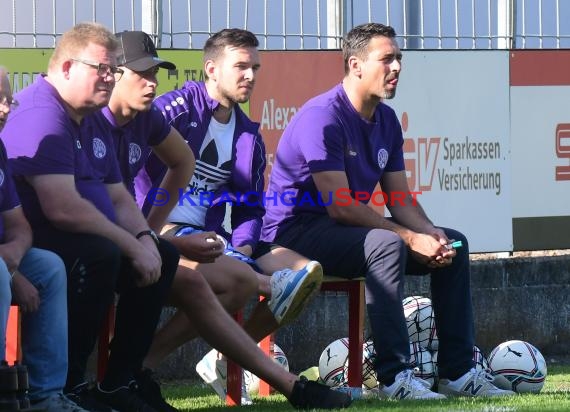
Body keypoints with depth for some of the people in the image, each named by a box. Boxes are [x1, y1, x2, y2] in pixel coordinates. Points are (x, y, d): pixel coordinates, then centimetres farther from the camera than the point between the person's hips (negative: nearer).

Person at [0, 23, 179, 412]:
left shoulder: (91, 122, 15)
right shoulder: (41, 115, -20)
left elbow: (118, 197, 17)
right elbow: (63, 208, -30)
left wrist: (144, 238, -5)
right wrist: (132, 246, -22)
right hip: (33, 244, -11)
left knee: (164, 256, 6)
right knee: (99, 255, -34)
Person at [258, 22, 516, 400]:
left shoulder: (386, 120, 8)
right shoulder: (323, 117, -20)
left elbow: (400, 199, 9)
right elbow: (340, 207, -25)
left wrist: (430, 233, -13)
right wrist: (411, 238, -25)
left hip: (348, 229, 9)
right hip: (295, 233, -9)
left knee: (453, 242, 2)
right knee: (387, 244, -35)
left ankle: (457, 372, 2)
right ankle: (394, 376, -34)